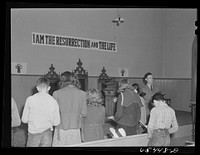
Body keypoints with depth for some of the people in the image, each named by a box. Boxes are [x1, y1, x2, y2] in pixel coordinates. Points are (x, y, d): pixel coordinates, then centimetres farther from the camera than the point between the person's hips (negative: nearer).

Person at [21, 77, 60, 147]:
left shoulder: (30, 99, -8)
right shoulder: (53, 101, -6)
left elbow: (24, 120, -2)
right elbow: (56, 122, -1)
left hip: (33, 133, -1)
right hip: (47, 133, 1)